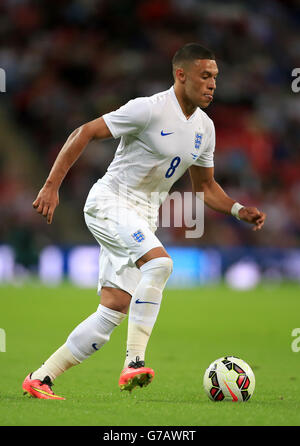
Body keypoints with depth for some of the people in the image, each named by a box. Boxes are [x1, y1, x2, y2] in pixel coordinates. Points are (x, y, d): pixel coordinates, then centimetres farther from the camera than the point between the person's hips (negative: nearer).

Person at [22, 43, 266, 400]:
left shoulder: (204, 128, 8)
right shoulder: (149, 109, -16)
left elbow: (204, 186, 20)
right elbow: (84, 133, -14)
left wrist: (239, 210, 2)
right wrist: (52, 186, -20)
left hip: (143, 217, 8)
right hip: (110, 202, -8)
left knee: (115, 310, 0)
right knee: (159, 262, -32)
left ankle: (40, 379, 7)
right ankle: (134, 364, -32)